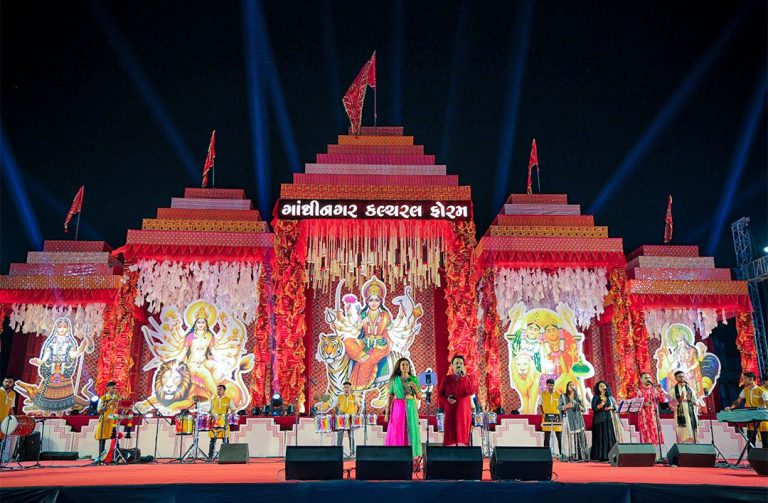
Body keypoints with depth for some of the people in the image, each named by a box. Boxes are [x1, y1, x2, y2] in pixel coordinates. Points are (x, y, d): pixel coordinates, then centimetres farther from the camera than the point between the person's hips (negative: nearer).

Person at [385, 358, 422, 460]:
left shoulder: (414, 379, 4)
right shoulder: (394, 379, 4)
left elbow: (419, 397, 5)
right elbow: (390, 396, 5)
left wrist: (415, 387, -13)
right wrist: (387, 412, 1)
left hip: (410, 407, 0)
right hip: (397, 407, 0)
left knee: (411, 429, -2)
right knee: (396, 431, 0)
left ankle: (413, 453, 8)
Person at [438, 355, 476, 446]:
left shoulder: (469, 378, 5)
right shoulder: (446, 379, 6)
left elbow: (471, 392, -12)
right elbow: (440, 393, 8)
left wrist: (465, 377, -17)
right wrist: (447, 399, -12)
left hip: (464, 412, 0)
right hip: (450, 412, 0)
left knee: (463, 436, -1)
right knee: (450, 436, -3)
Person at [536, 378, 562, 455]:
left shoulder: (558, 394, 3)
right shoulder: (542, 394, 4)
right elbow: (539, 407, 9)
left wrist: (561, 416, -4)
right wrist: (543, 414, -5)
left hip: (557, 417, 0)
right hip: (547, 417, 0)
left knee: (559, 437, 1)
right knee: (546, 438, 3)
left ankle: (561, 453, 9)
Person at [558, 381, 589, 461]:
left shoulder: (578, 397, 16)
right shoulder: (563, 397, 8)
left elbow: (584, 409, 14)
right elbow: (559, 407, 0)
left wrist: (581, 407, -9)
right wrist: (566, 406, -18)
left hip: (578, 420, 3)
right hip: (568, 420, -3)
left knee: (579, 437, -5)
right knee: (569, 437, -10)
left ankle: (580, 456, -5)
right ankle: (567, 457, -12)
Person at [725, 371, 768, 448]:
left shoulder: (761, 391, -11)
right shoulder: (745, 390, 7)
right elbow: (738, 401, 11)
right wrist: (731, 407, -6)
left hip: (762, 420, -5)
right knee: (750, 442, 9)